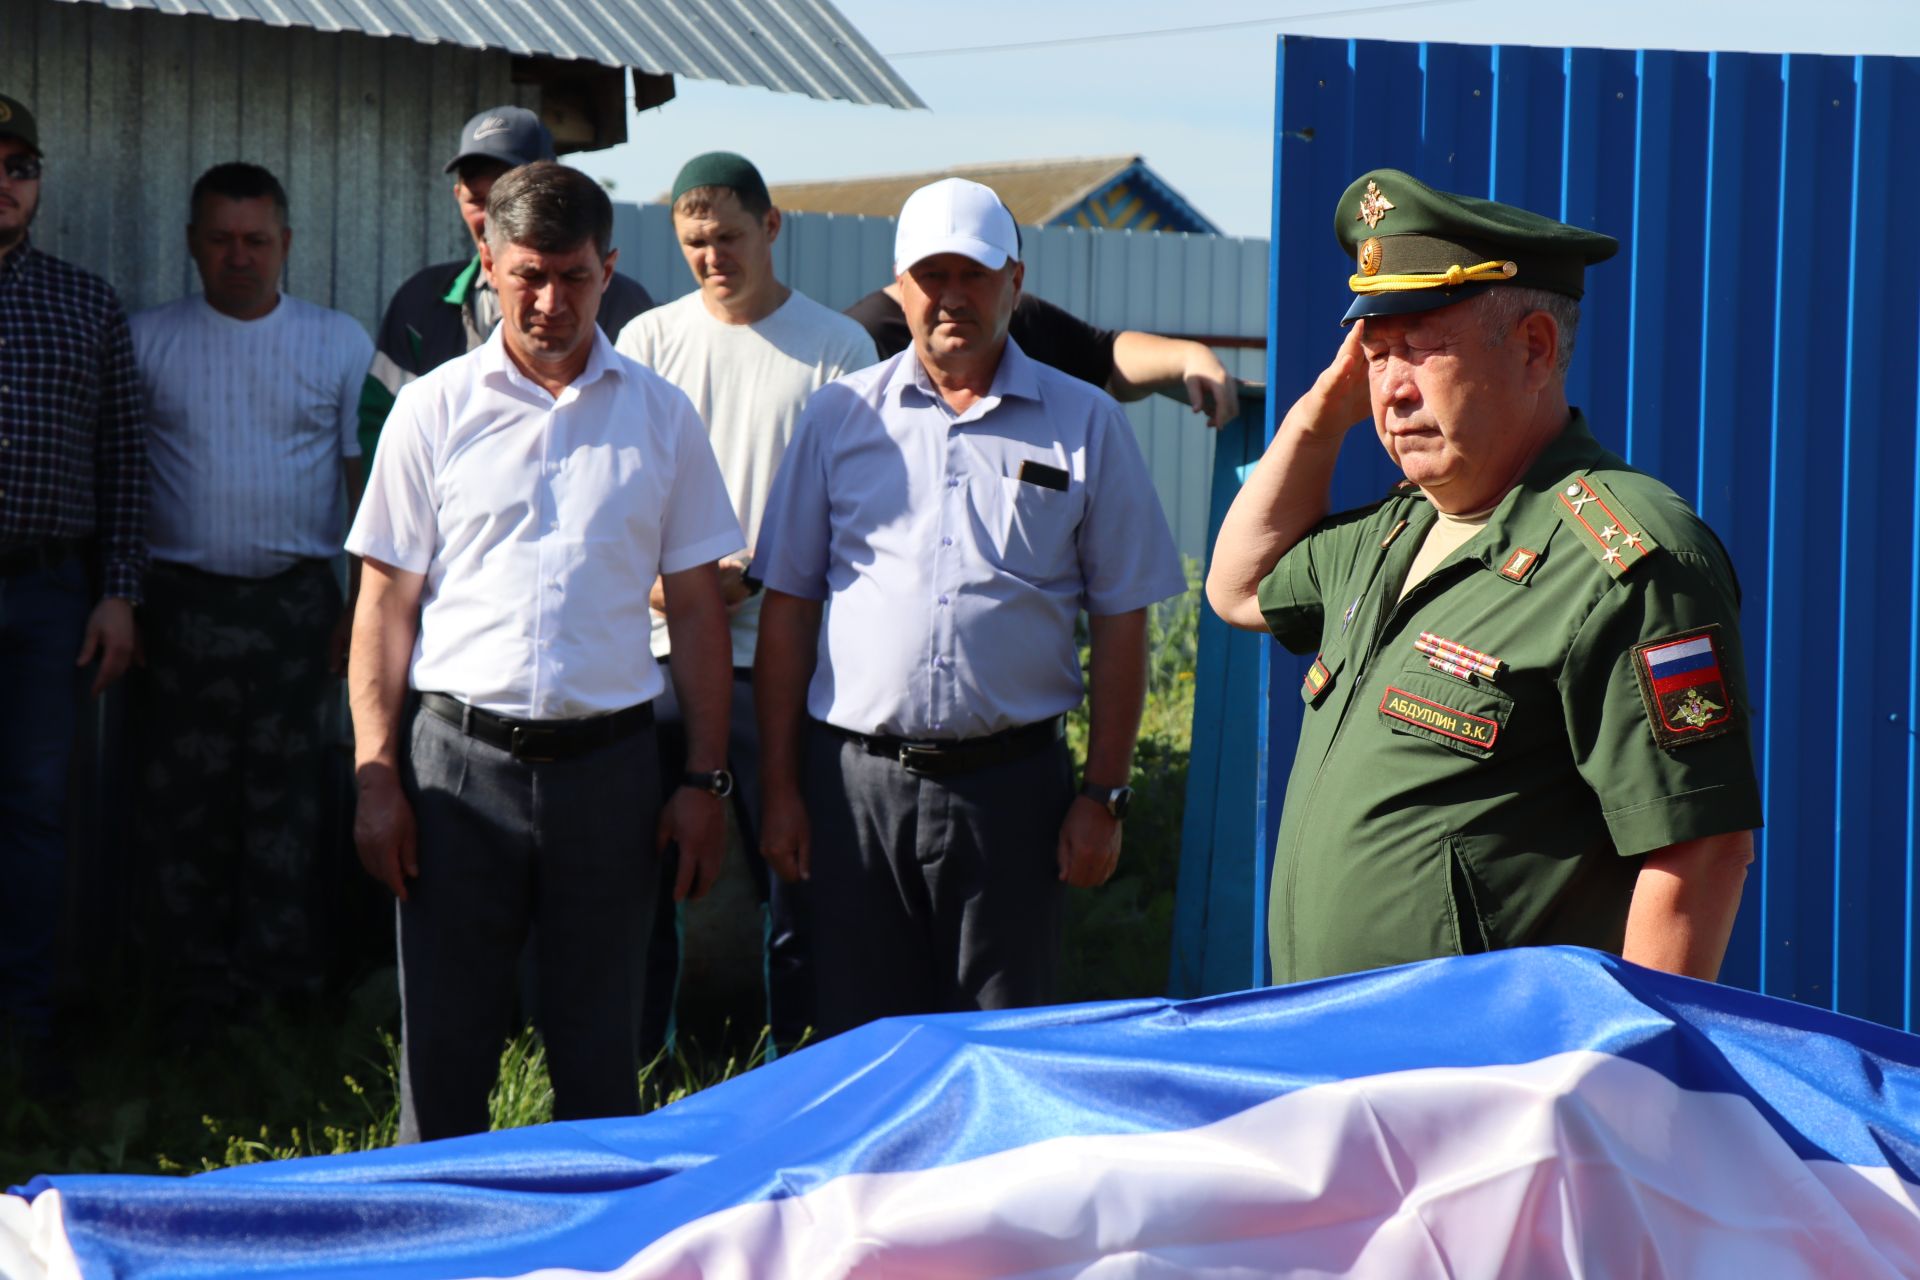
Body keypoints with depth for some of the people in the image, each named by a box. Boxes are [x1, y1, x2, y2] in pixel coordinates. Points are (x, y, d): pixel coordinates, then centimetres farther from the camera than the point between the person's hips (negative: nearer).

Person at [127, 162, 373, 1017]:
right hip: (182, 605, 0)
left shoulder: (341, 344, 6)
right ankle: (196, 992, 10)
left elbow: (367, 479, 7)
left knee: (288, 797, 3)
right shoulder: (147, 342, 6)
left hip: (296, 602, 0)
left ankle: (282, 978, 11)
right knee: (183, 802, 2)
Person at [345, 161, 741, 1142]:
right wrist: (374, 777, -2)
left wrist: (705, 778, 3)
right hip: (459, 756, -1)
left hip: (608, 759, 1)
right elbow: (386, 601, 5)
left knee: (600, 1060, 7)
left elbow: (697, 606, 9)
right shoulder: (436, 409, 4)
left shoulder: (660, 416, 6)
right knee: (443, 1051, 2)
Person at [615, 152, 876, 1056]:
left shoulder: (838, 347, 3)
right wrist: (662, 578, -13)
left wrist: (755, 577, -13)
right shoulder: (648, 340, 9)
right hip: (658, 649, 2)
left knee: (799, 881, 0)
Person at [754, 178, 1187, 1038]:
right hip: (856, 778, 1)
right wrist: (779, 788, 4)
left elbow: (1120, 619, 6)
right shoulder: (839, 417, 8)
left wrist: (1104, 795, 0)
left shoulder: (1086, 425, 6)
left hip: (1011, 782, -1)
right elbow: (788, 606, 9)